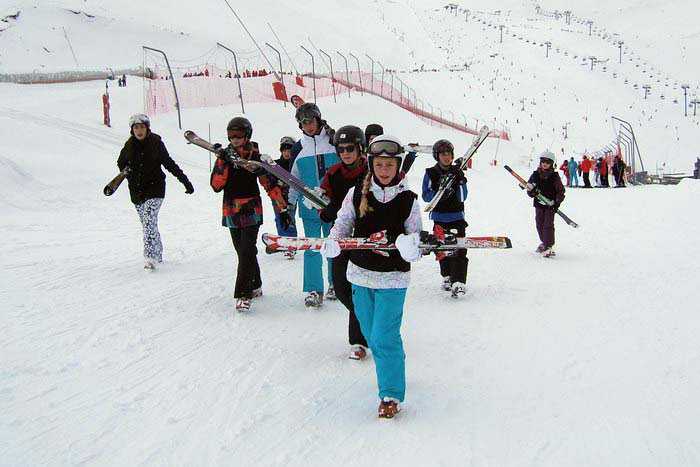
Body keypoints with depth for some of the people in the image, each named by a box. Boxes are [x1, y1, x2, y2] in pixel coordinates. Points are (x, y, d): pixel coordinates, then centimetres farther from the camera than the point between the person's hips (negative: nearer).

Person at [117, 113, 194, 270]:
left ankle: (150, 257, -23)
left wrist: (185, 181, -3)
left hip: (154, 189, -5)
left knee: (149, 222, -18)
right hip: (136, 192, 5)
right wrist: (128, 175, 4)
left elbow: (169, 164, -1)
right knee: (148, 224, 12)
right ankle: (158, 254, 27)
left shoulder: (156, 143, -6)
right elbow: (121, 164, 22)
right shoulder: (129, 146, 4)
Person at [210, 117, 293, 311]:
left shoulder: (256, 157, -3)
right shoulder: (224, 157, 4)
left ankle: (243, 294, -12)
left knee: (247, 252, -13)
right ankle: (255, 285, 29)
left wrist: (282, 209, -4)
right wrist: (223, 163, -17)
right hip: (231, 212, 4)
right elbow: (216, 185, -5)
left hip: (251, 212, -4)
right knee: (243, 251, 12)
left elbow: (270, 184, -2)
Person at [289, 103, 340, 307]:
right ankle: (313, 290, 4)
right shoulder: (299, 149, 6)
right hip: (309, 206, 1)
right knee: (311, 247, -1)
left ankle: (335, 283, 24)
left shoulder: (334, 143, 0)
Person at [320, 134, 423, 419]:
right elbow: (343, 223, 3)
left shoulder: (408, 200, -7)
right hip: (360, 274, 4)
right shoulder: (357, 194, -3)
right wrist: (332, 242, -18)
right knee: (371, 333, 17)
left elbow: (416, 237, -4)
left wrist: (411, 248, -27)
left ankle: (391, 394, 5)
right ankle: (391, 370, 42)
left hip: (393, 278, -3)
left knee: (384, 338, -8)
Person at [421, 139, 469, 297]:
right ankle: (447, 277, 29)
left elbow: (462, 197, -4)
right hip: (439, 217, 1)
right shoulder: (431, 173, -1)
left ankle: (459, 282, -17)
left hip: (457, 216, 0)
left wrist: (459, 182, -20)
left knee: (459, 248, -13)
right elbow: (426, 196, -6)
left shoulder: (457, 172, 1)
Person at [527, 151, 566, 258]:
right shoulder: (535, 175, 3)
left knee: (548, 225, -12)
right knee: (539, 225, 12)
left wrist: (557, 203, -13)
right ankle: (544, 242, 34)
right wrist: (531, 191, -19)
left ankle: (549, 247, -15)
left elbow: (561, 191, -1)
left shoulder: (555, 176, -4)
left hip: (551, 205, -4)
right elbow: (529, 190, 5)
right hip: (539, 204, 4)